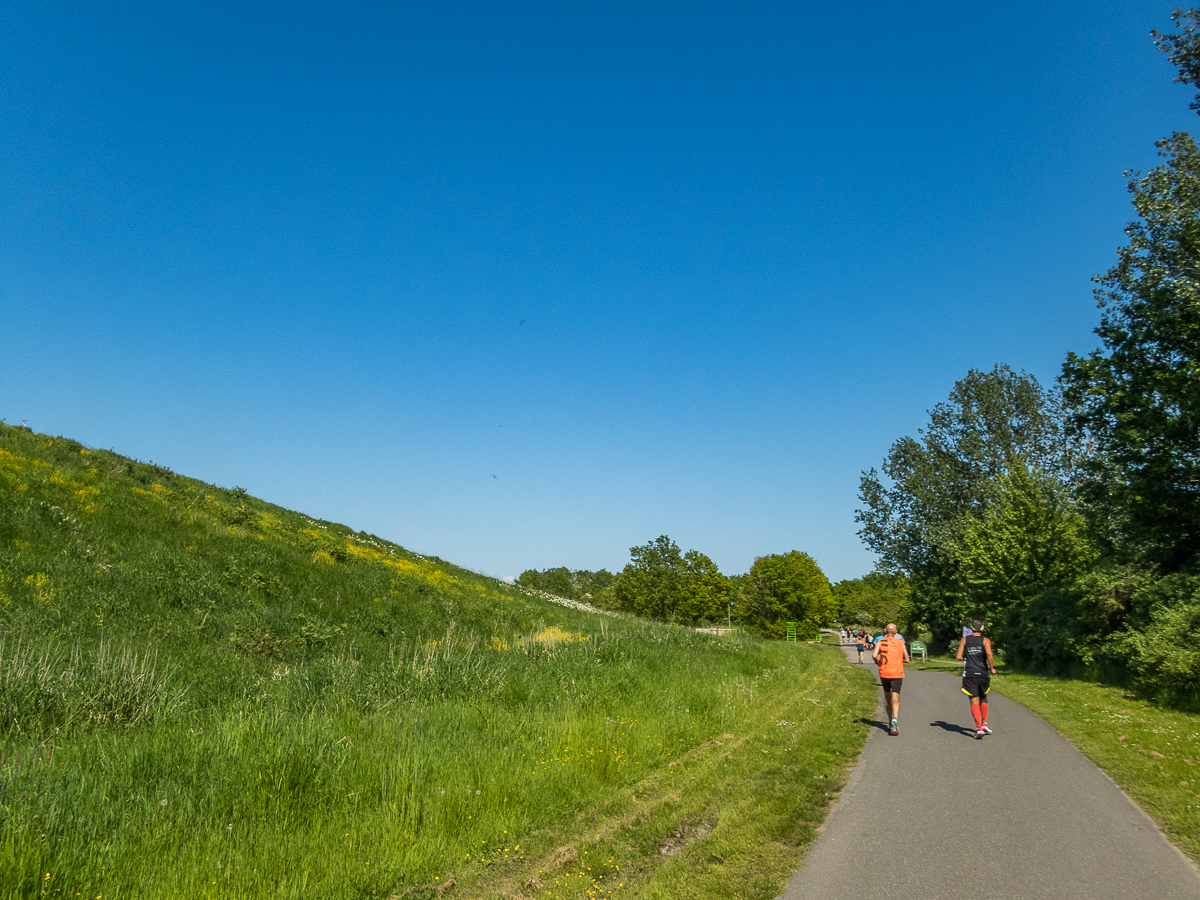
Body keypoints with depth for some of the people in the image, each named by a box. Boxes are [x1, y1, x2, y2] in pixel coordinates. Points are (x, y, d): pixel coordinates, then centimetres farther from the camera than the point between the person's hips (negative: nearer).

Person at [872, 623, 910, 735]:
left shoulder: (880, 642, -1)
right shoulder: (901, 643, 4)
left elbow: (874, 655, -16)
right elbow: (907, 660, 5)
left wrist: (877, 662, 4)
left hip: (884, 673, 1)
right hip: (897, 674, -1)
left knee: (887, 697, 18)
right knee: (895, 699, -8)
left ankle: (890, 721, 24)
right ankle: (895, 719, -32)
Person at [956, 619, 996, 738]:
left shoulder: (964, 639, 5)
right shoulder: (985, 641, 1)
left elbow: (958, 657, -1)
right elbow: (989, 654, -18)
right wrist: (992, 668, -5)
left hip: (969, 675, -1)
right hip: (983, 674, 1)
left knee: (974, 702, -1)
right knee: (983, 698, 23)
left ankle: (979, 727, -12)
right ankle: (984, 723, 20)